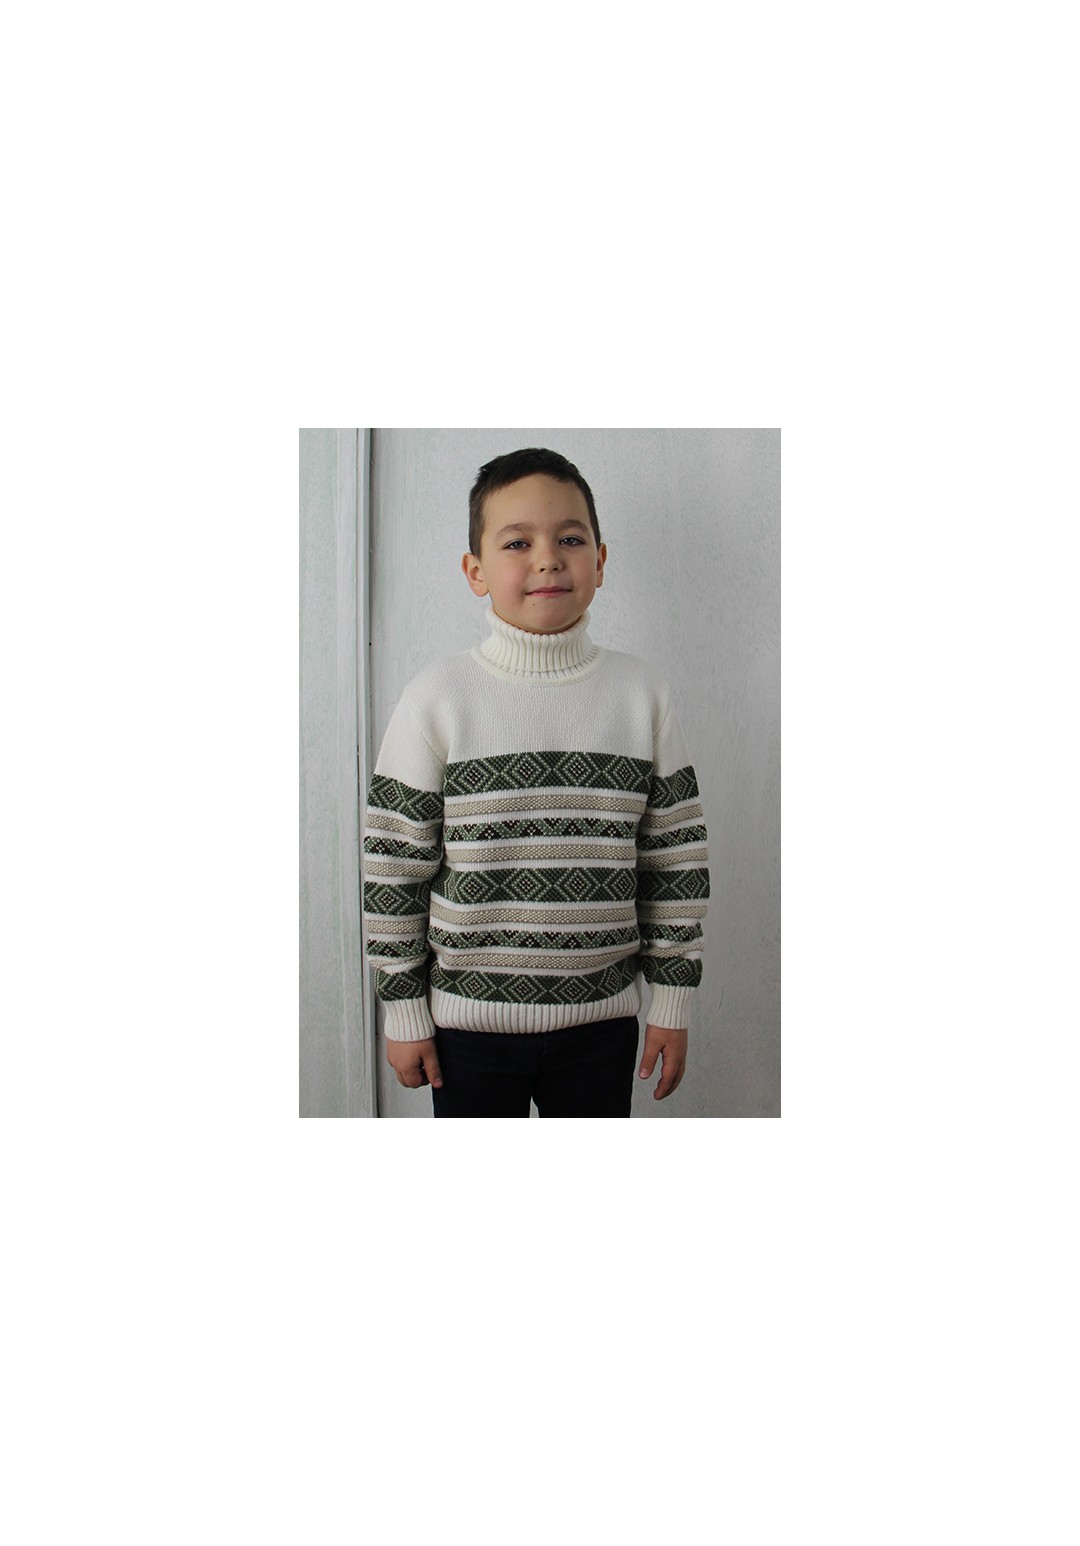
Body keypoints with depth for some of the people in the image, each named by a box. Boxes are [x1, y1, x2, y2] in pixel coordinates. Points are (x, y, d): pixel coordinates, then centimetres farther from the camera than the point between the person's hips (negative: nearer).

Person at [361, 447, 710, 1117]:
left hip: (601, 1018, 2)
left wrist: (674, 1001, 3)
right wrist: (404, 1010, -2)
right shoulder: (438, 698, -8)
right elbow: (394, 866, -4)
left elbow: (679, 859, 2)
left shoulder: (642, 693, -2)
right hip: (468, 1021, -1)